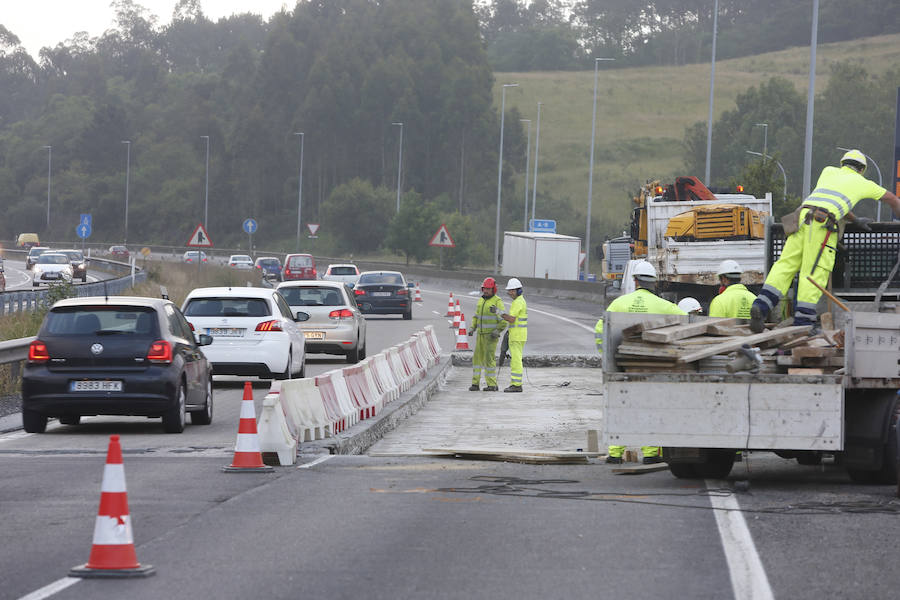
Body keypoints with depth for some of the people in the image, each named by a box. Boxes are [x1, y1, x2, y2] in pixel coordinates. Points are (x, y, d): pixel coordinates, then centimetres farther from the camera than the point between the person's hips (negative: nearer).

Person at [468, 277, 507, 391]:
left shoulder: (498, 302, -11)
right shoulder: (481, 300, 11)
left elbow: (503, 321, -14)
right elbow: (477, 317, 18)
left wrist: (497, 331, -27)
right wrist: (472, 329, 2)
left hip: (491, 335, -7)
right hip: (481, 334, 7)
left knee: (489, 359, -10)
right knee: (477, 358, 2)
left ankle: (492, 385, -4)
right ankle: (475, 383, 6)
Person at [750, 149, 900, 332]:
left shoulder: (829, 171, 31)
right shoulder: (862, 183, 23)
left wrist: (856, 220, 51)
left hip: (802, 217, 4)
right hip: (822, 223, -4)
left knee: (785, 266, 2)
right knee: (814, 273, -5)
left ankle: (761, 306, -14)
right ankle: (803, 321, -10)